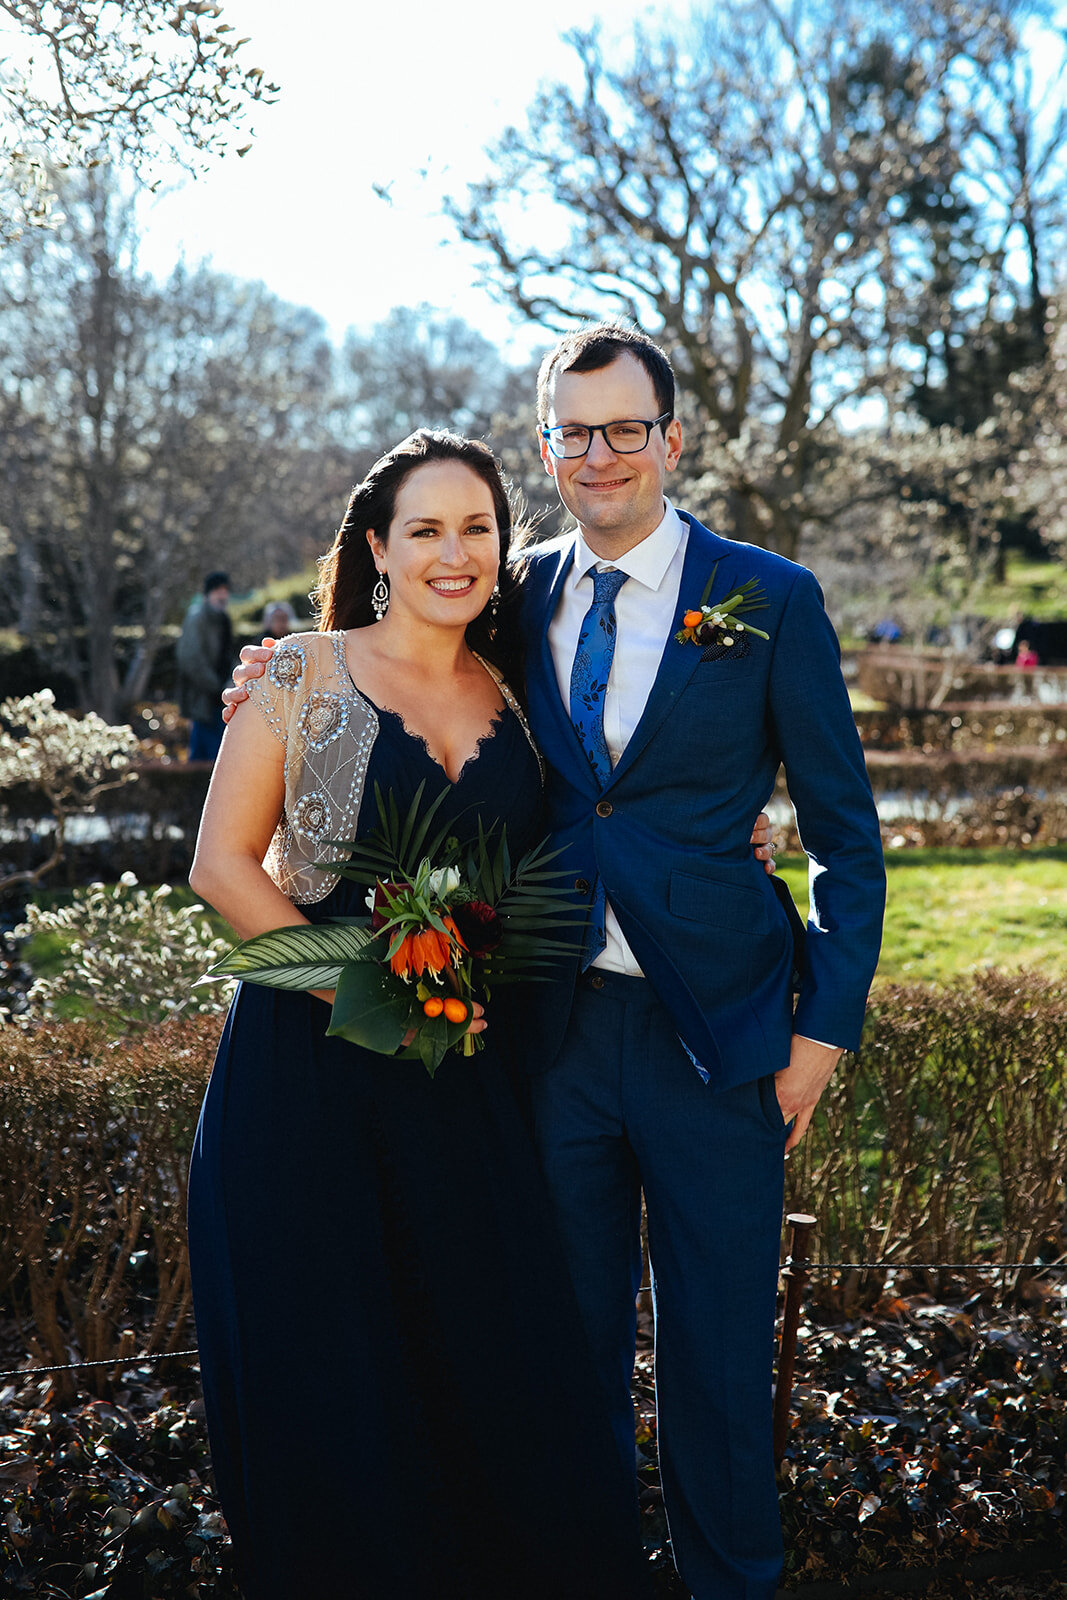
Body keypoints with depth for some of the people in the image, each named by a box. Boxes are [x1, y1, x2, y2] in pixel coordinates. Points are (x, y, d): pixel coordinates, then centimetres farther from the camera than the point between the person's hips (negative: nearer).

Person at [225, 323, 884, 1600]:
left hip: (713, 1032, -2)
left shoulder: (771, 599, -3)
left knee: (716, 1347, 10)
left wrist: (828, 1021, -7)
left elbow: (845, 835, -1)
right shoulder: (520, 599, 6)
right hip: (555, 1027, 3)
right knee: (570, 1337, 15)